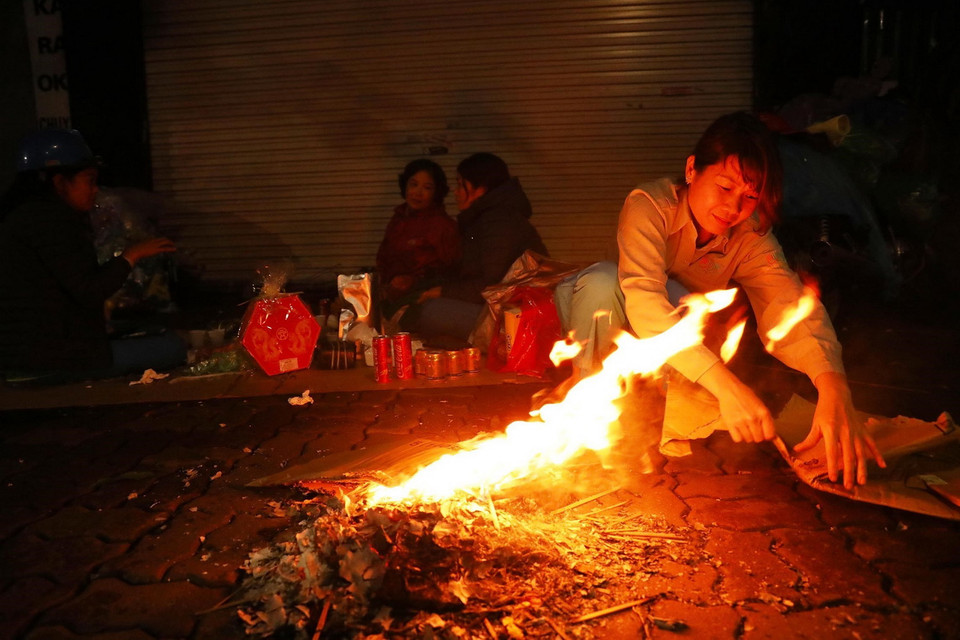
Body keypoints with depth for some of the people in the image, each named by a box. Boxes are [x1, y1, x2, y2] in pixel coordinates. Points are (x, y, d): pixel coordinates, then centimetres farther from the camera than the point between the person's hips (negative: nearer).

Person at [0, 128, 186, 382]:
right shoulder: (48, 216, -13)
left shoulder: (22, 214, 18)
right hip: (53, 358, -10)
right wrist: (132, 255, -6)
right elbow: (88, 291, -18)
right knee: (172, 346, -8)